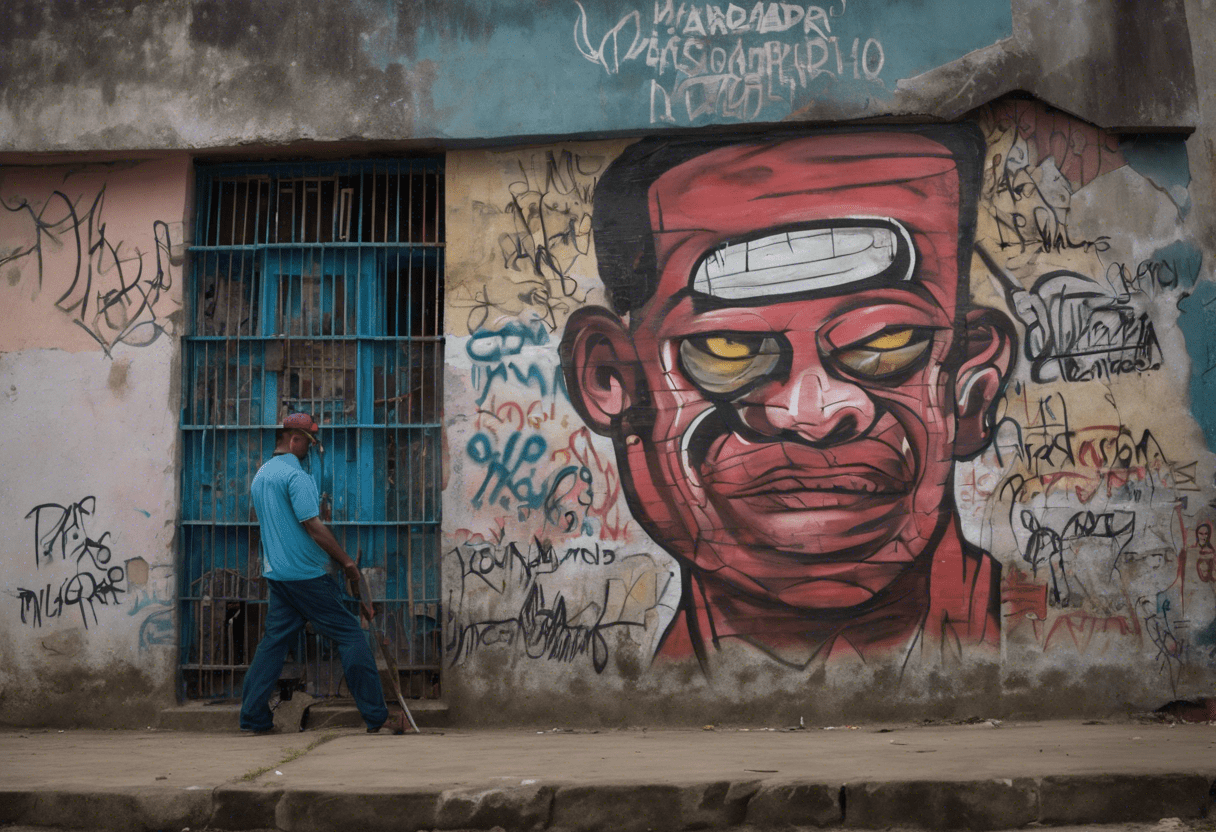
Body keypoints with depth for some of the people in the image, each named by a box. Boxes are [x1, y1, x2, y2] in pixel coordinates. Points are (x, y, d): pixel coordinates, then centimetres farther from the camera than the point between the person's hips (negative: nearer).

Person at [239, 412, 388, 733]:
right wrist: (346, 561, -11)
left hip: (275, 572, 9)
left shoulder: (260, 475, 15)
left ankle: (253, 716, 10)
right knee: (350, 635, -2)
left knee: (274, 639, 11)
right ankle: (375, 716, 0)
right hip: (306, 574, -9)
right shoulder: (295, 475, -14)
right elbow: (313, 526, -18)